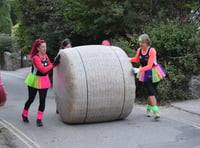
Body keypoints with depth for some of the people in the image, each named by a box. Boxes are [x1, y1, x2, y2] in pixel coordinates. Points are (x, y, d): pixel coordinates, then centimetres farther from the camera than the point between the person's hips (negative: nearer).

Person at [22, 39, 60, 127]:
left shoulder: (45, 56, -1)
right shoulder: (35, 58, -22)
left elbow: (49, 66, 6)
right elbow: (43, 70, -30)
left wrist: (57, 62, -9)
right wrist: (54, 64, -29)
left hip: (44, 81, 5)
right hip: (35, 80, -5)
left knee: (42, 100, -2)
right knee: (31, 99, 9)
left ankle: (39, 119, 4)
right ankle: (24, 115, 34)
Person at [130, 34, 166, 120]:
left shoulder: (152, 51, -20)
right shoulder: (139, 50, -4)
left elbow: (149, 66, -26)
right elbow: (137, 59, 19)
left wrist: (139, 70, -36)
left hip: (153, 73, -2)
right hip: (144, 74, 3)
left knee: (152, 92, 4)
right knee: (151, 92, -10)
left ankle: (148, 109, 27)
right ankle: (156, 112, -14)